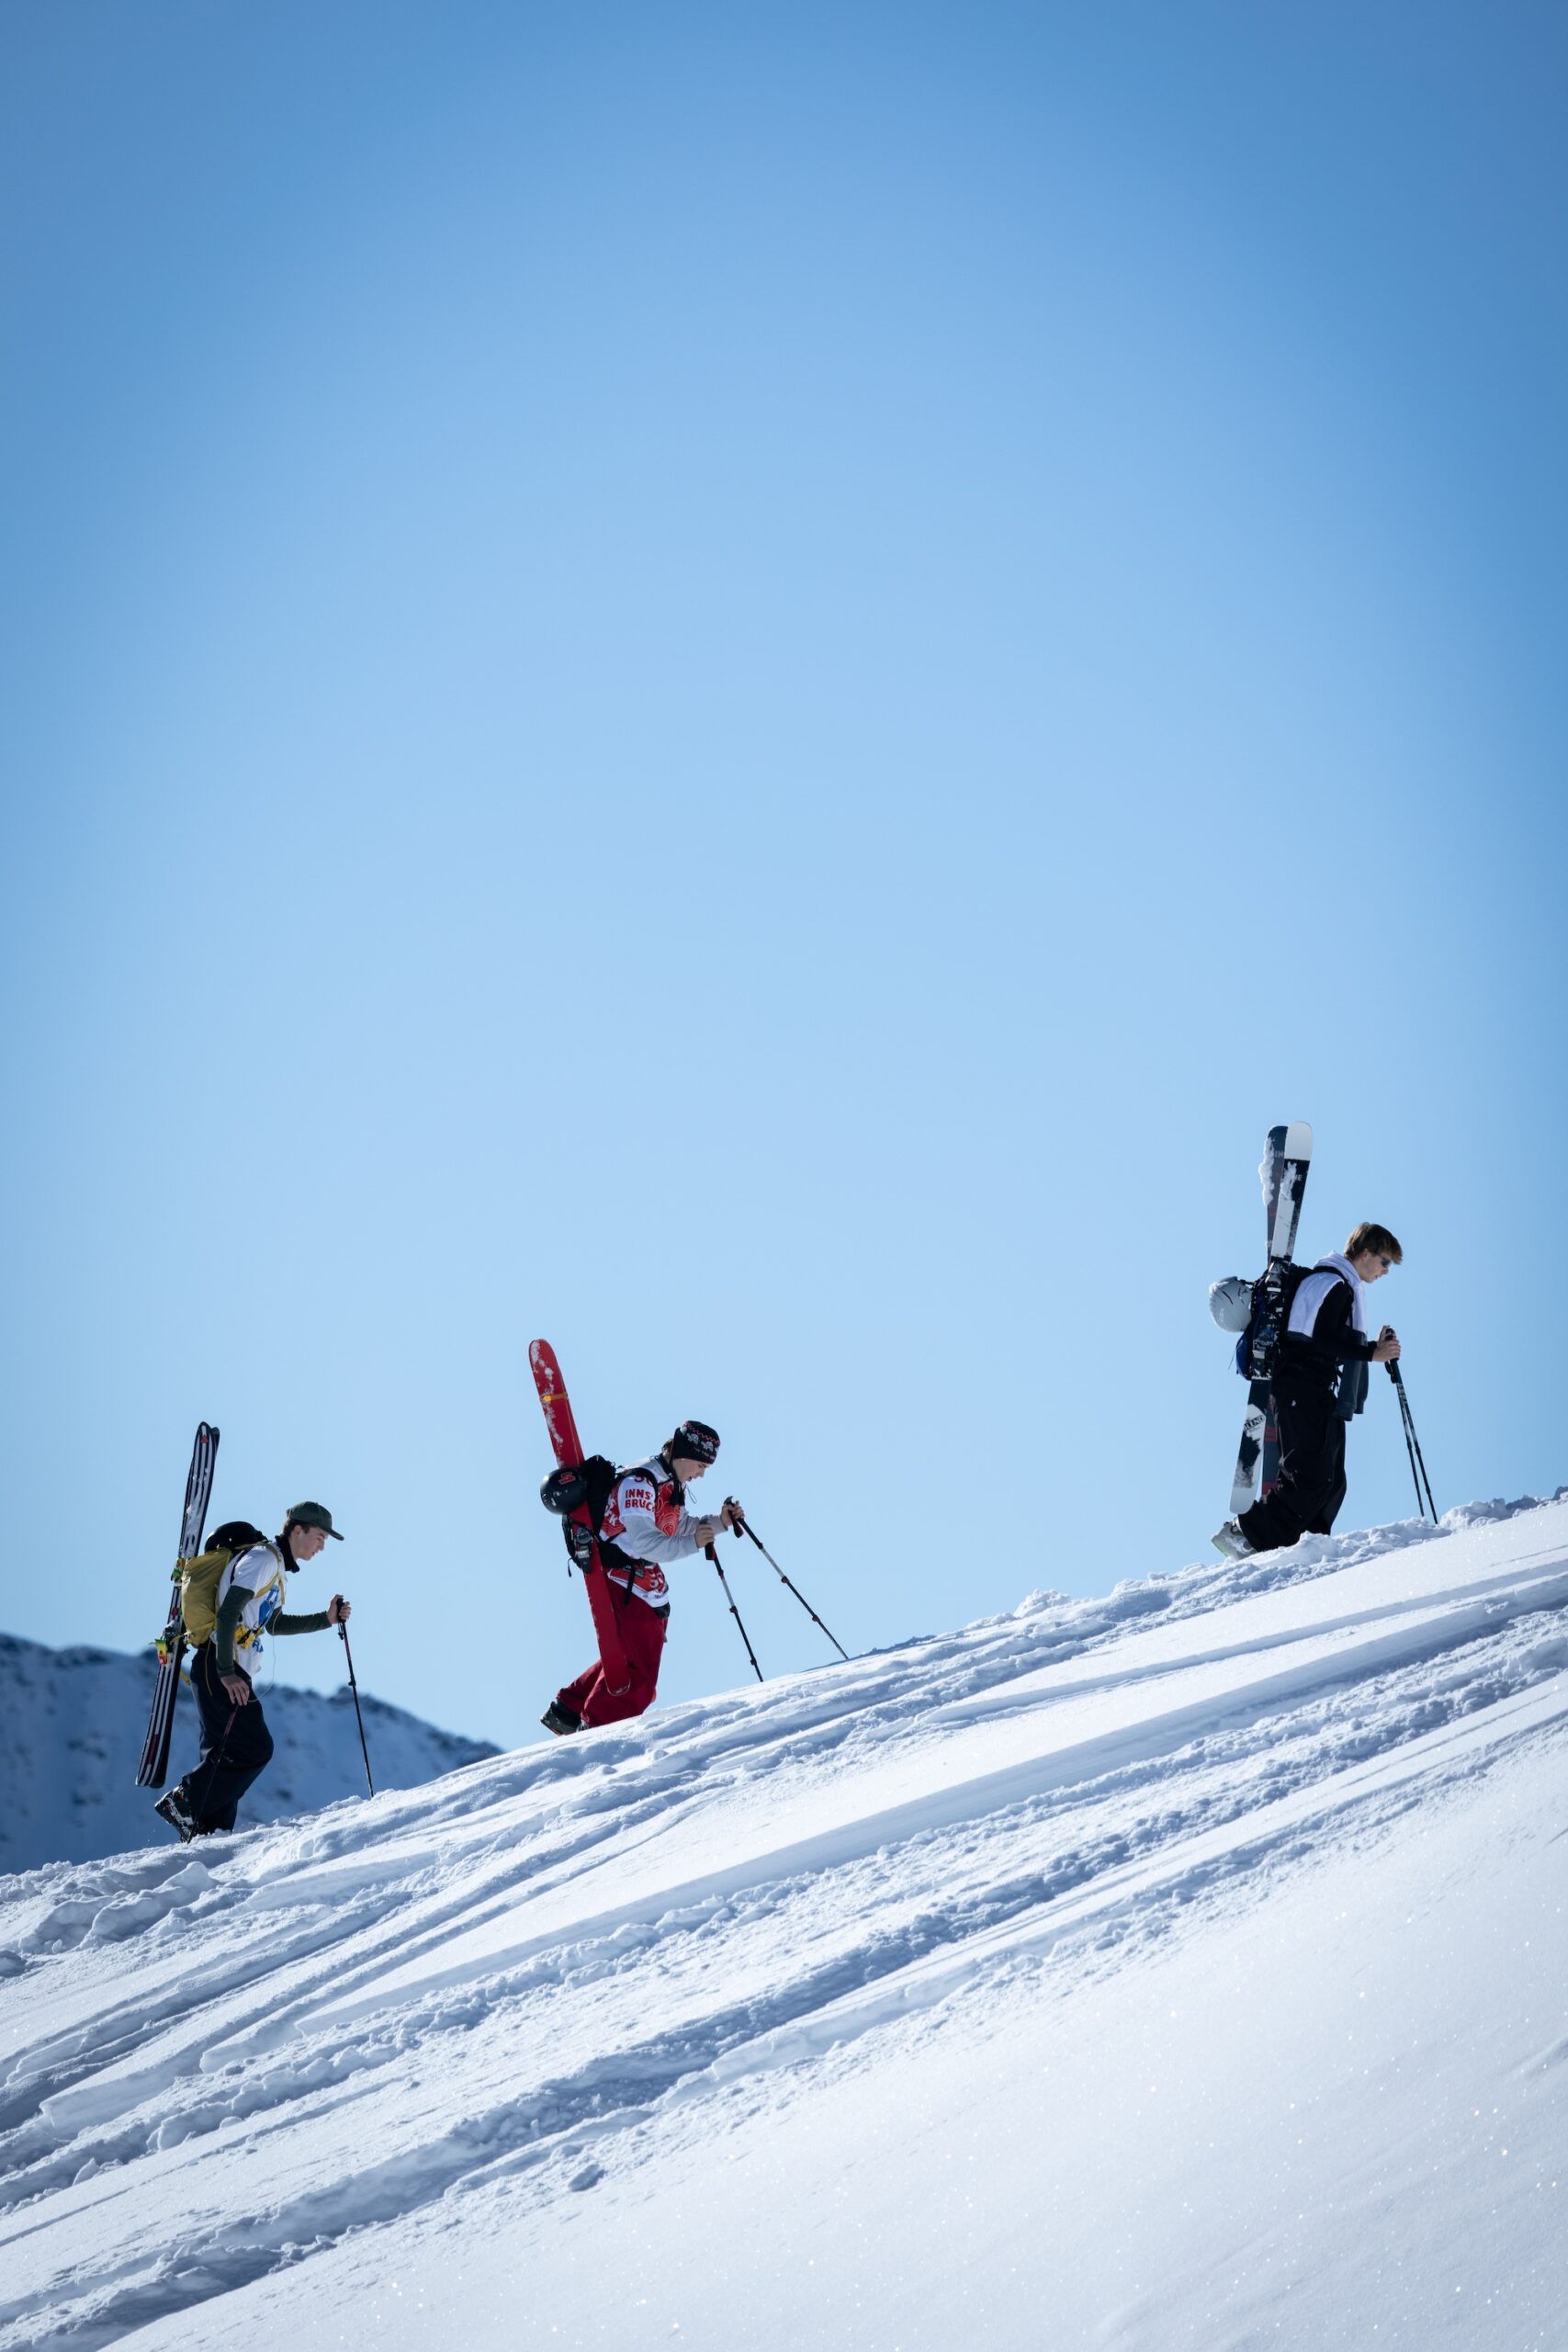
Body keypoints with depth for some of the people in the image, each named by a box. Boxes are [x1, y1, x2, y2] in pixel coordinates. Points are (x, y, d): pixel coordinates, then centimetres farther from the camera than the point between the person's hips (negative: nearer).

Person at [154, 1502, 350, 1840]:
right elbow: (228, 1613, -20)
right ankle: (183, 1803, -11)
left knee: (224, 1756, 7)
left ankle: (207, 1832, 7)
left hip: (229, 1672, 10)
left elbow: (274, 1623, 34)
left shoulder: (277, 1569, 21)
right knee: (254, 1749, -13)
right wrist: (226, 1673, -25)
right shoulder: (263, 1557, -10)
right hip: (217, 1669, -10)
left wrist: (327, 1619, 25)